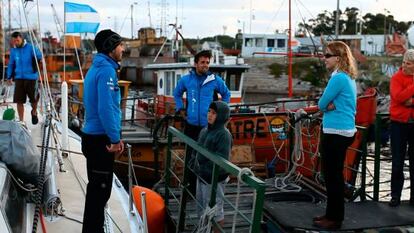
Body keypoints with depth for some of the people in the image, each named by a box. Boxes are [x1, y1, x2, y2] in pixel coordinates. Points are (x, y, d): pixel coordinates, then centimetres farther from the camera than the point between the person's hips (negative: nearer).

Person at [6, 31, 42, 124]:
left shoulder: (31, 47, -4)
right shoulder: (13, 50, 10)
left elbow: (39, 56, -12)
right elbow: (11, 64, 17)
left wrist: (36, 56, -30)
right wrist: (9, 77, 12)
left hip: (31, 77, -3)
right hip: (19, 78, 4)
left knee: (34, 98, 6)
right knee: (19, 101, 1)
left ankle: (34, 113, 37)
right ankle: (21, 121, 12)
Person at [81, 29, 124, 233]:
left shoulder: (96, 67, 14)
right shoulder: (106, 70, -17)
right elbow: (106, 109, -24)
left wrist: (114, 136, 19)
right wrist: (115, 139, -18)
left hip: (93, 136, 10)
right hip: (101, 139, -10)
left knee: (98, 188, 18)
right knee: (100, 190, -2)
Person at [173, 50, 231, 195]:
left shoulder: (215, 80, -2)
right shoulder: (186, 80, 2)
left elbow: (226, 94, 15)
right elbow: (177, 94, 21)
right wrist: (180, 109, 11)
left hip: (209, 126, -1)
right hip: (191, 125, 2)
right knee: (191, 156, 8)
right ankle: (191, 186, 21)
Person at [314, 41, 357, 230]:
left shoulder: (338, 78, -18)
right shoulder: (349, 77, 12)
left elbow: (322, 104, -13)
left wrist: (329, 106, 5)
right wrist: (332, 105, -6)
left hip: (335, 133, -10)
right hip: (344, 131, 10)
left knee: (332, 175, -1)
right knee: (334, 174, 16)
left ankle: (334, 219, 8)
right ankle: (333, 214, 26)